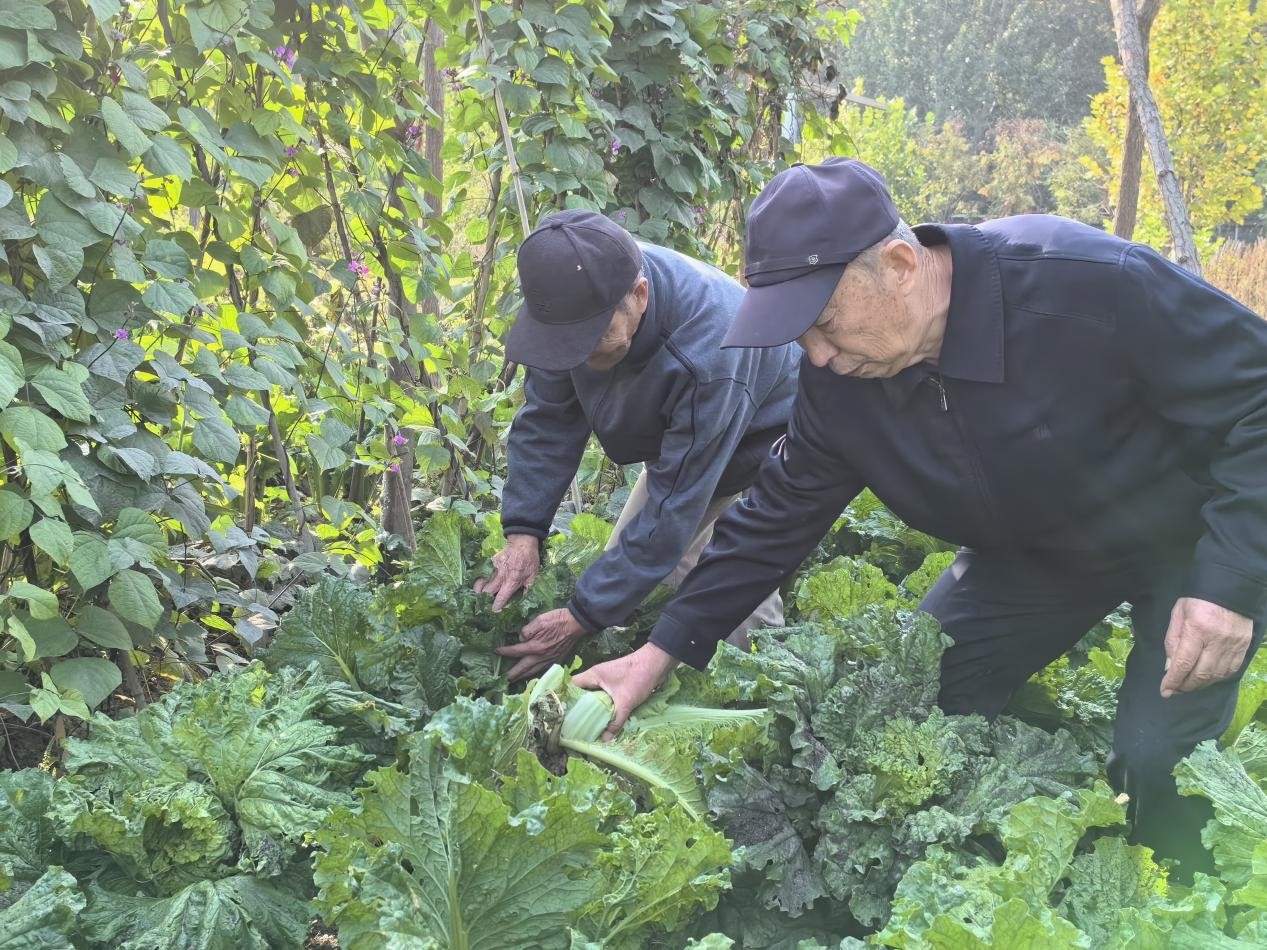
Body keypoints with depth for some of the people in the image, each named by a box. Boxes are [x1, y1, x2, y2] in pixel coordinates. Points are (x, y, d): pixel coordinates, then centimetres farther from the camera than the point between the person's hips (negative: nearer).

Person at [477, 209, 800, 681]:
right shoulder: (581, 296, -26)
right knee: (623, 573, 3)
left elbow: (674, 509, -37)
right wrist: (523, 531, -24)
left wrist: (584, 617, -34)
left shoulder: (708, 356, -44)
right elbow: (548, 417, -14)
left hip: (764, 444, -6)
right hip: (675, 443, 6)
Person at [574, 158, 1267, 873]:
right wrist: (657, 654, -11)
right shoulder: (839, 380, -17)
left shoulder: (1092, 284, -37)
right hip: (1034, 552, 5)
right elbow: (780, 516, -7)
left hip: (1196, 536, -5)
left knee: (1157, 759, -17)